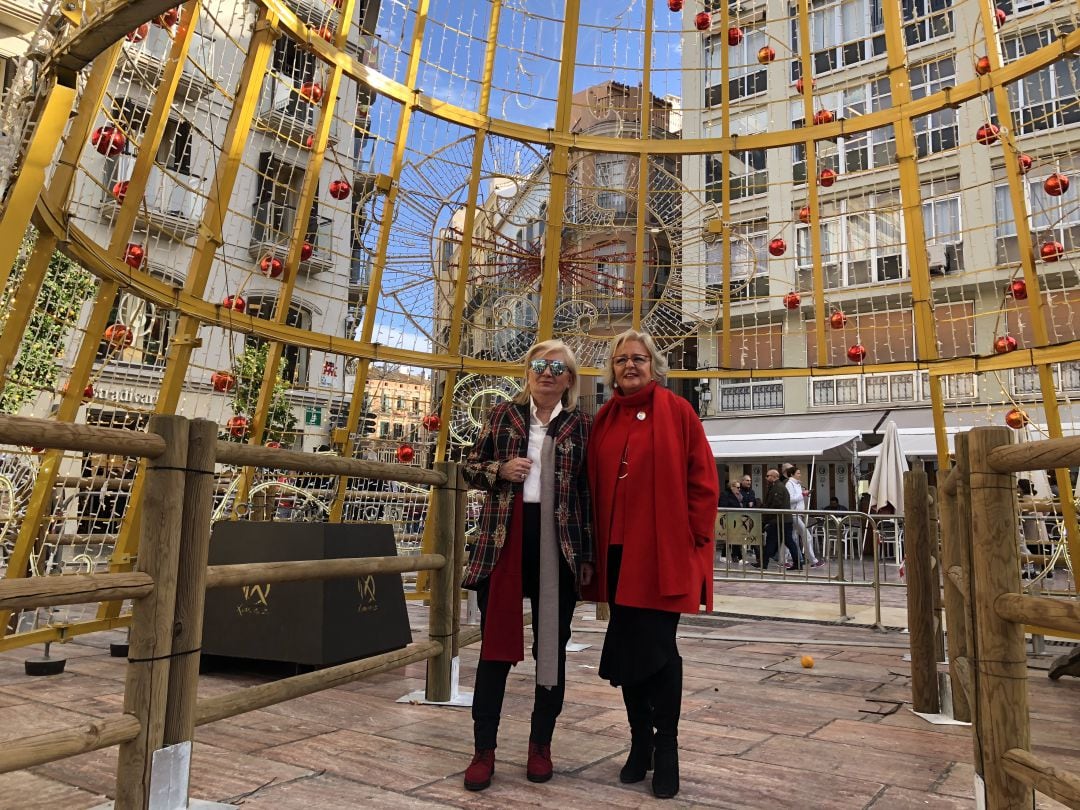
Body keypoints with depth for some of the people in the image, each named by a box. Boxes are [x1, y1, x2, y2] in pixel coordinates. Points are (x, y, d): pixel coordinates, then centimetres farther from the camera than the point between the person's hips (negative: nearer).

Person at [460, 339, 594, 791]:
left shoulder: (582, 426, 5)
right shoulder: (503, 415, 7)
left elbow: (590, 493, 4)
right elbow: (471, 467, 11)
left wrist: (588, 555, 1)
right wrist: (500, 470, -11)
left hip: (559, 545, 0)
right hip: (503, 540, 0)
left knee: (551, 647, 9)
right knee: (495, 644, 4)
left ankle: (541, 744, 26)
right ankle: (484, 749, 17)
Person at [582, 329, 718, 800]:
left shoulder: (677, 411, -3)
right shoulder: (605, 419, 11)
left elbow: (703, 481, -5)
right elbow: (594, 483, 12)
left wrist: (692, 538, -9)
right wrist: (597, 542, 6)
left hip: (663, 550, -5)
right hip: (616, 550, 5)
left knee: (657, 648, 1)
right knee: (627, 648, 12)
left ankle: (666, 751, 19)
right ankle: (640, 744, 28)